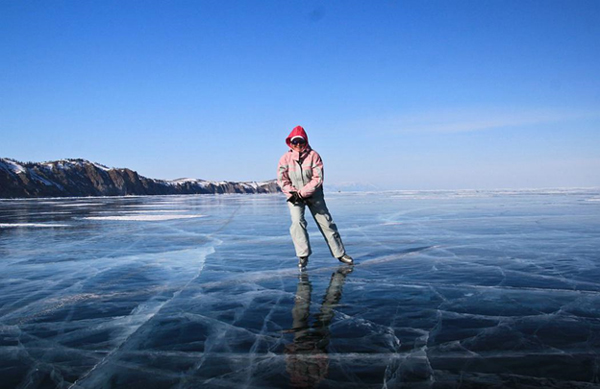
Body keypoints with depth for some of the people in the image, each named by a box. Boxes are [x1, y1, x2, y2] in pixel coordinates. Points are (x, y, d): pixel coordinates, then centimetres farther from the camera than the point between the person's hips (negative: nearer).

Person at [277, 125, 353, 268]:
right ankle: (303, 256, -9)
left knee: (326, 223, 3)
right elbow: (282, 180, -6)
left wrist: (302, 192, -22)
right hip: (294, 196, 0)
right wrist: (293, 193, -18)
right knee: (297, 222, -18)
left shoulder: (313, 156, -11)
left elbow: (317, 179, -15)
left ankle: (340, 253, 13)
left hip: (314, 194, 0)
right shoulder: (286, 158, -6)